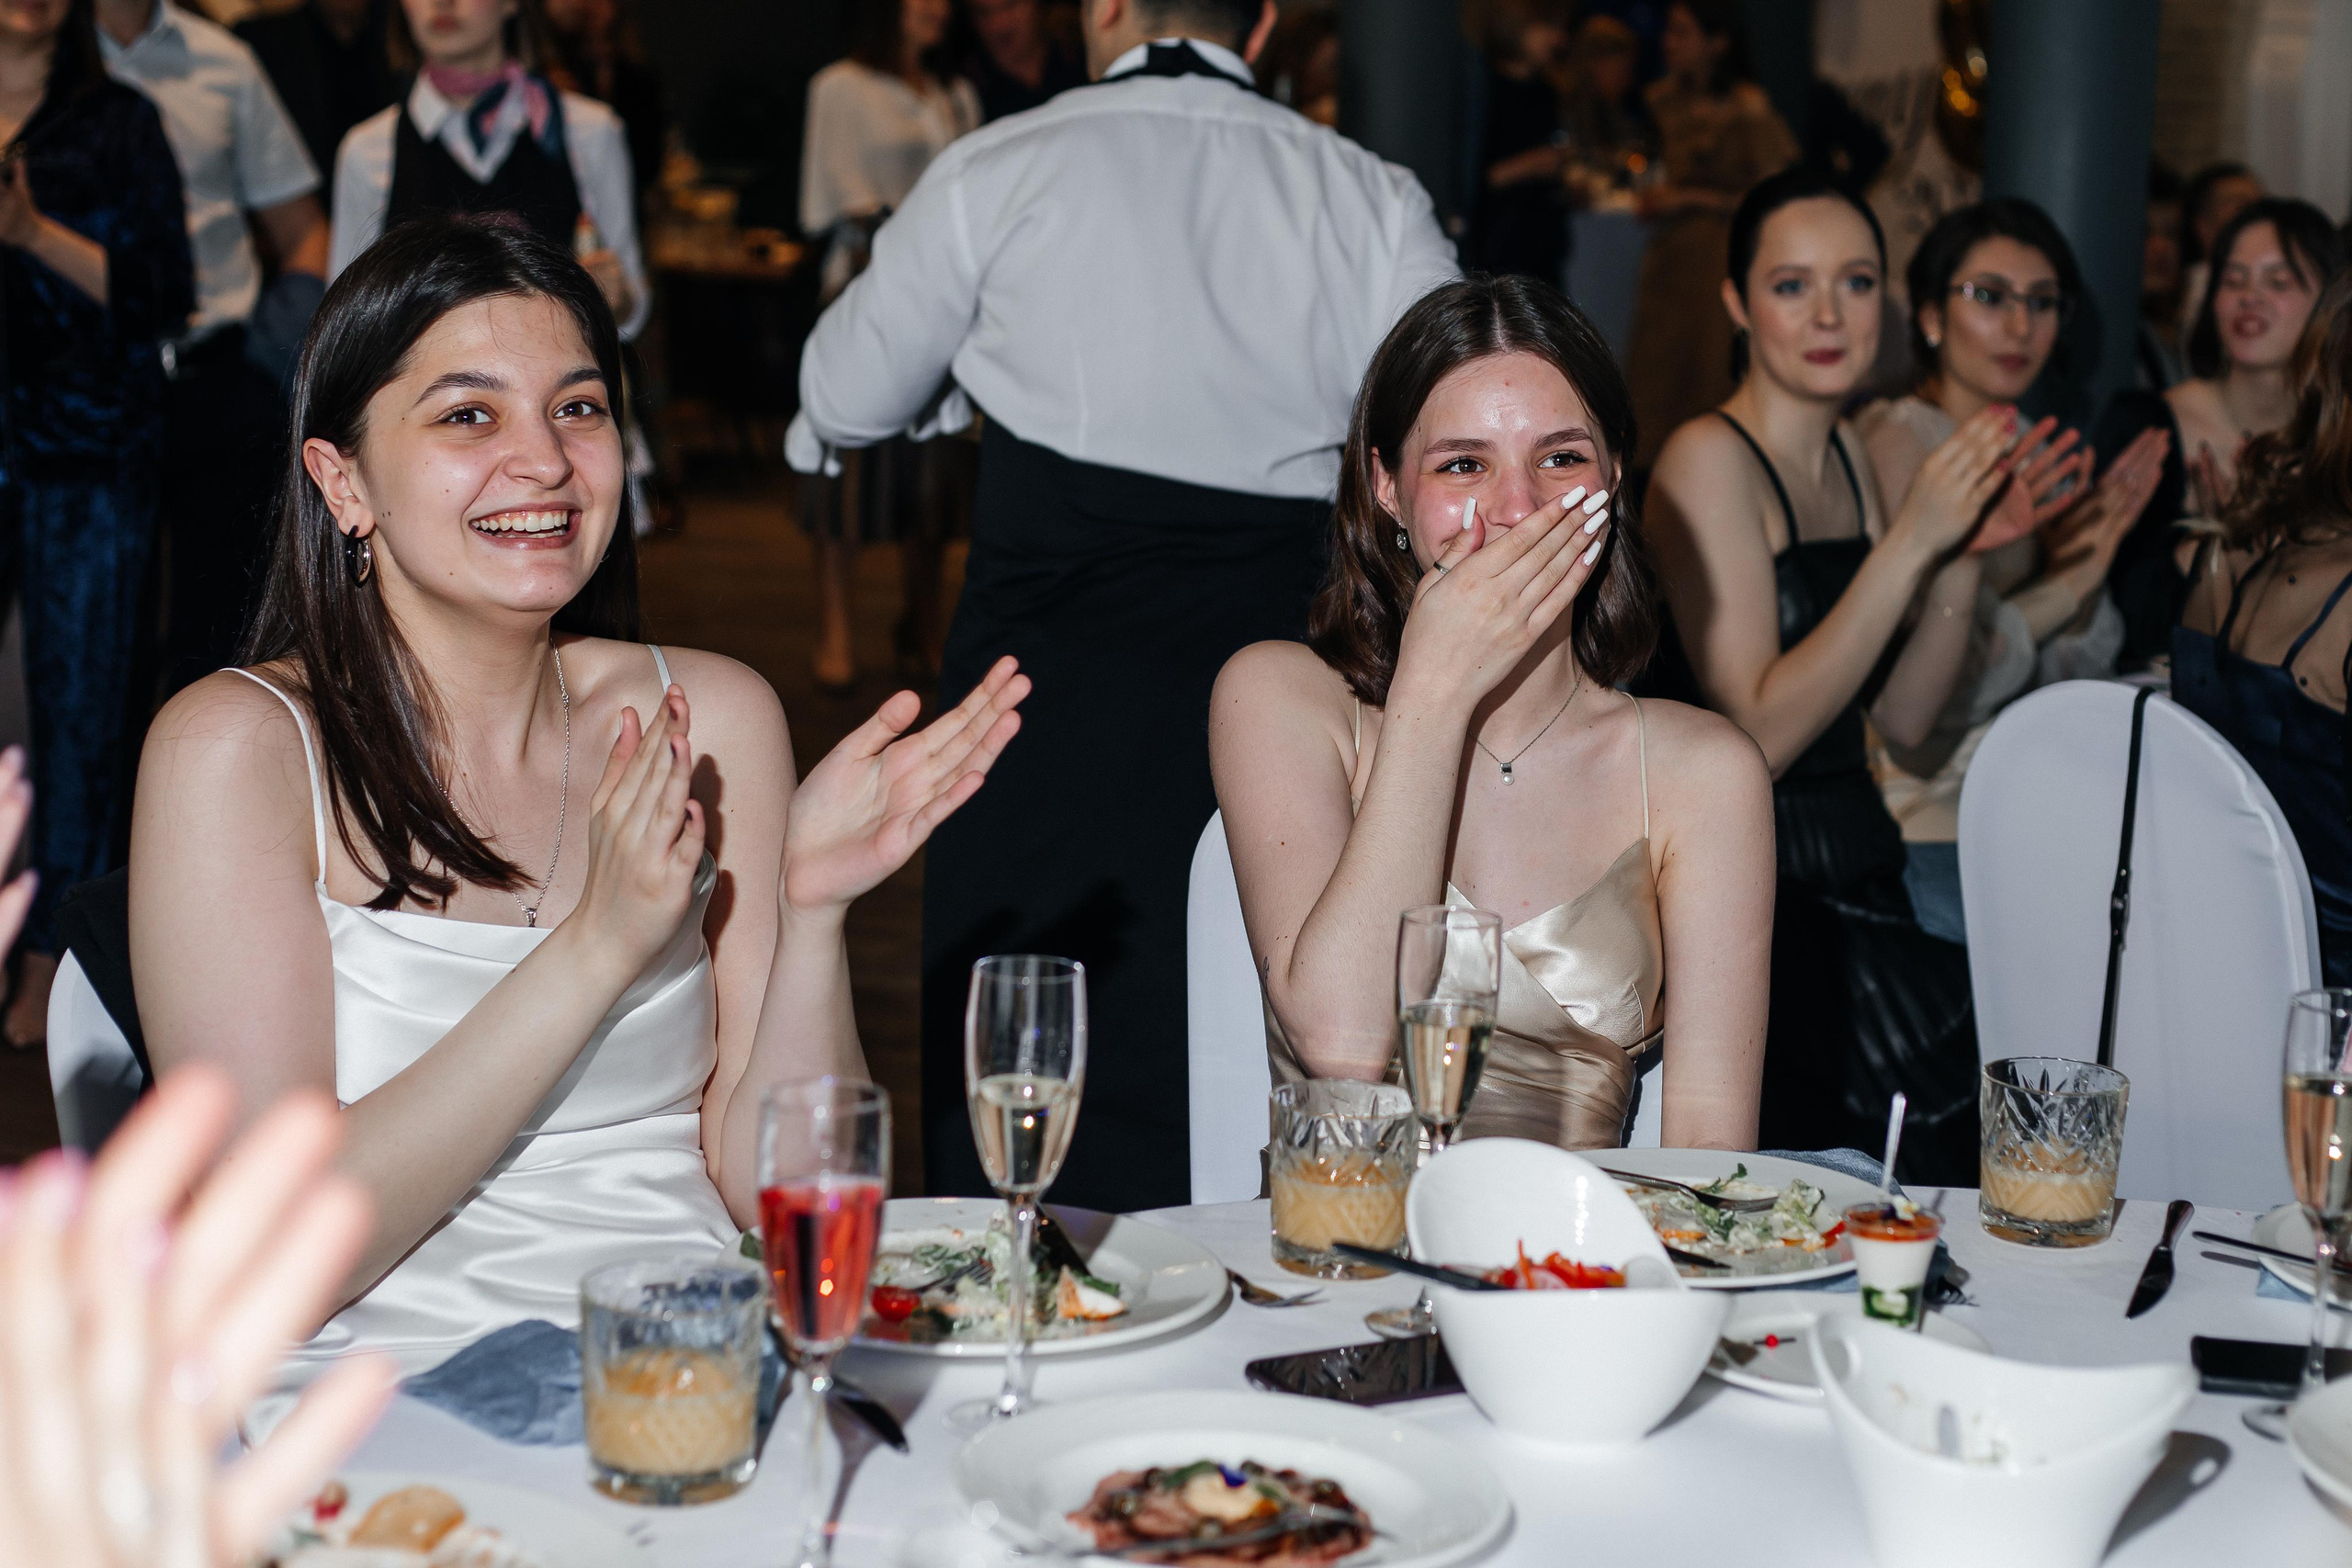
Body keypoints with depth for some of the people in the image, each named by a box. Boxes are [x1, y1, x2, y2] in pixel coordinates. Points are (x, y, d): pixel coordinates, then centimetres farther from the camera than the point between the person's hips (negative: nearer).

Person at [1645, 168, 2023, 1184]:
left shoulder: (1845, 454, 13)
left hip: (1858, 869, 7)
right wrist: (1910, 542, -18)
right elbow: (1763, 733, -18)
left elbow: (1904, 717, 13)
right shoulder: (1710, 460, -11)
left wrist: (1966, 553, -1)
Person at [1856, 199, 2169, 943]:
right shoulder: (1891, 442, -11)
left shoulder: (2034, 459, 13)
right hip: (1930, 822, -8)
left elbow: (2075, 671, 12)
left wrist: (2088, 559, -4)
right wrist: (2062, 587, -15)